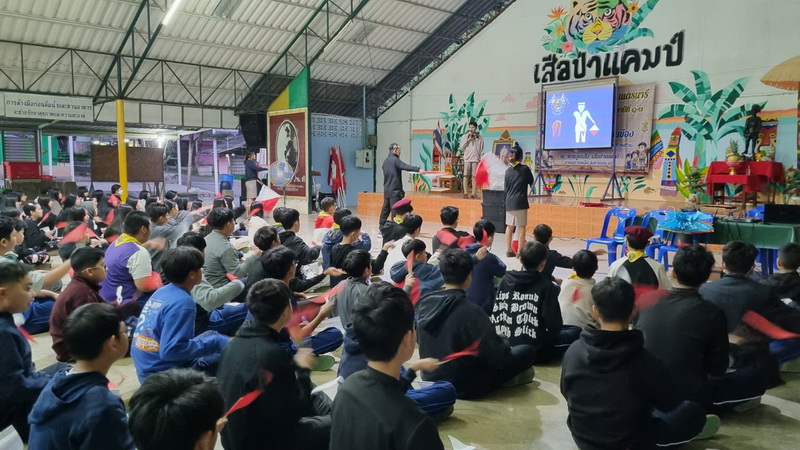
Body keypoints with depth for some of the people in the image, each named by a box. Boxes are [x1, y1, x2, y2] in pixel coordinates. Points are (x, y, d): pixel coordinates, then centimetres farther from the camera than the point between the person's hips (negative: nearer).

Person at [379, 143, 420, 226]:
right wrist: (418, 169, -32)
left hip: (387, 190, 9)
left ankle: (381, 225, 16)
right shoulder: (395, 160, -10)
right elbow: (406, 167, -24)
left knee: (385, 209, 12)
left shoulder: (386, 161, 16)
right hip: (395, 190, -9)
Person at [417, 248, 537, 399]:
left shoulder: (423, 303, -10)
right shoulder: (471, 312, -29)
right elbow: (500, 357, -20)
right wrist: (503, 343, 4)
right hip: (465, 387, -7)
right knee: (529, 350, 3)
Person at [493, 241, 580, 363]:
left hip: (505, 347, 5)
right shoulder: (546, 285, -13)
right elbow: (554, 325, -14)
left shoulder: (506, 279, 0)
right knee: (576, 331, 13)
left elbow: (495, 316, 5)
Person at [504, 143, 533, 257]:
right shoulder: (525, 168, -5)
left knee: (509, 226, 10)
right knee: (521, 227, -1)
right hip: (520, 202, -5)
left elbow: (506, 188, 10)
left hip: (509, 202, 5)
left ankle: (509, 250, 15)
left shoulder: (508, 170, 7)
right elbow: (531, 183, 5)